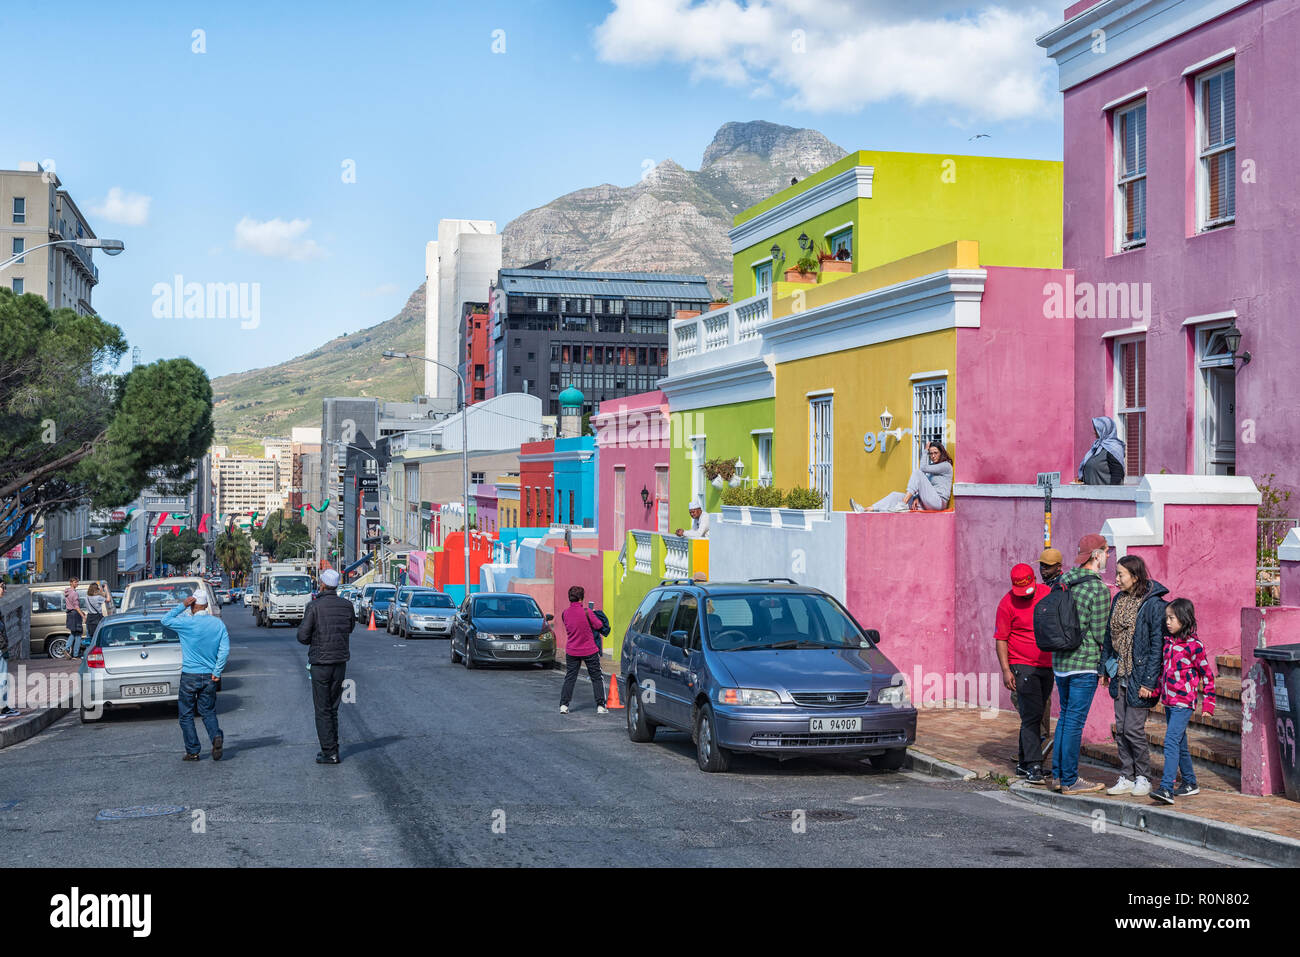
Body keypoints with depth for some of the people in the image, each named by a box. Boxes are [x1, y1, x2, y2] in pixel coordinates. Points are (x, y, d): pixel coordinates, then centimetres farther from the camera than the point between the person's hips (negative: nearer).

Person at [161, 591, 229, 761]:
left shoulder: (187, 623, -13)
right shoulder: (218, 623, 0)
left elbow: (166, 620, 2)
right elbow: (225, 649, -4)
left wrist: (182, 606, -3)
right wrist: (217, 671, 1)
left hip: (190, 676, -4)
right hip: (210, 676, 4)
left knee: (186, 715, 10)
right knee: (208, 712, 16)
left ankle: (193, 752, 10)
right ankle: (216, 736, -11)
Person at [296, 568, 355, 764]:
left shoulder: (314, 607, -12)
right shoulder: (347, 605, 1)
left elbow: (302, 637, -11)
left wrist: (316, 638, 9)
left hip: (320, 663, -4)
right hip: (340, 662, 5)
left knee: (323, 710, 1)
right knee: (333, 709, 15)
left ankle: (329, 752, -1)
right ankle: (332, 749, 18)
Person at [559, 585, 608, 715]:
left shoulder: (565, 613, -4)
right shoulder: (586, 611, -17)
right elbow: (598, 625, -7)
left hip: (572, 651, 3)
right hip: (590, 650, -3)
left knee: (569, 678, 11)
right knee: (597, 678, 9)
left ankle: (563, 705, 5)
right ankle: (600, 706, 7)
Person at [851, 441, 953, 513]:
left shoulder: (946, 465, 0)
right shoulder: (933, 466, 25)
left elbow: (923, 468, -11)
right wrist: (917, 498, -2)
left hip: (939, 502, -8)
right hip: (926, 504, 8)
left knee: (917, 471, -18)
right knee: (896, 495, -4)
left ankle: (903, 504, -26)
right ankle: (866, 510, -18)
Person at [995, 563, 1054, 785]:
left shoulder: (1048, 594, 4)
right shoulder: (1007, 604, -9)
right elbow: (1001, 639, -6)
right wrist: (1006, 670, -13)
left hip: (1047, 665, 5)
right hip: (1022, 666, -5)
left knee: (1036, 715, 10)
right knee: (1032, 715, -13)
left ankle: (1023, 763, 19)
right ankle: (1034, 767, -14)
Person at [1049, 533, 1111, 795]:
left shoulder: (1063, 582, 7)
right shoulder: (1099, 590, -15)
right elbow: (1100, 633, -12)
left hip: (1060, 661, 7)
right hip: (1084, 664, -7)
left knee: (1065, 716, 17)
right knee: (1075, 721, -2)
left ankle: (1058, 774, 21)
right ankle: (1069, 780, 4)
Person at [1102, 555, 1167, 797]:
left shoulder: (1153, 604, -13)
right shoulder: (1118, 600, 9)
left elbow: (1157, 645, -15)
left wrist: (1149, 681, -17)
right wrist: (1104, 668, 13)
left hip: (1139, 676, -7)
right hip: (1119, 675, 7)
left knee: (1133, 729, -4)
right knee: (1121, 729, 9)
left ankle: (1143, 778, 12)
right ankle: (1127, 778, 19)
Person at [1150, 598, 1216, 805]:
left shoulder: (1193, 645, -11)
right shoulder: (1168, 642, 10)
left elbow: (1207, 674, -6)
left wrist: (1208, 703, -6)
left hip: (1184, 702, -8)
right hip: (1169, 701, 8)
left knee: (1171, 742, -17)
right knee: (1180, 743, 16)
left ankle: (1166, 788, -23)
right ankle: (1190, 783, 29)